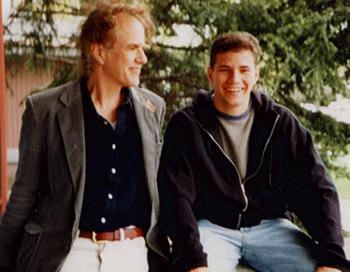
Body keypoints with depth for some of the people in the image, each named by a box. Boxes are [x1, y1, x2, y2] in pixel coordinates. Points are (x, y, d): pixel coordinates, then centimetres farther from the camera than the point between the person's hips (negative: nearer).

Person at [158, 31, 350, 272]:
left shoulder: (281, 122, 5)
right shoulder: (186, 125, 0)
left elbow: (318, 190, -1)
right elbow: (176, 197, -9)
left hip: (271, 226, 3)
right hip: (211, 227, -3)